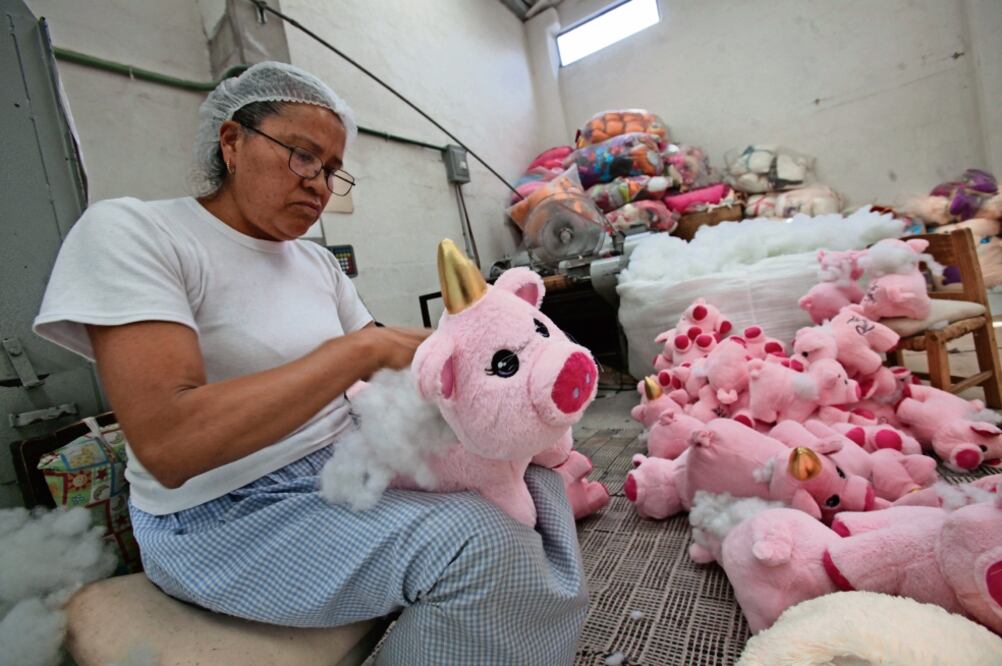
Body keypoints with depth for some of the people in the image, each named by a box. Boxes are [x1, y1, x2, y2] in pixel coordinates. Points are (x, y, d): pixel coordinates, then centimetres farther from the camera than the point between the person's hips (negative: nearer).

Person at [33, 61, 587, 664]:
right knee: (482, 546, -27)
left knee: (526, 467, -3)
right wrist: (359, 349, -28)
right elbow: (166, 445, -26)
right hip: (230, 514, -6)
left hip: (348, 465, 7)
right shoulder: (129, 231, -12)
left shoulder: (319, 263, 7)